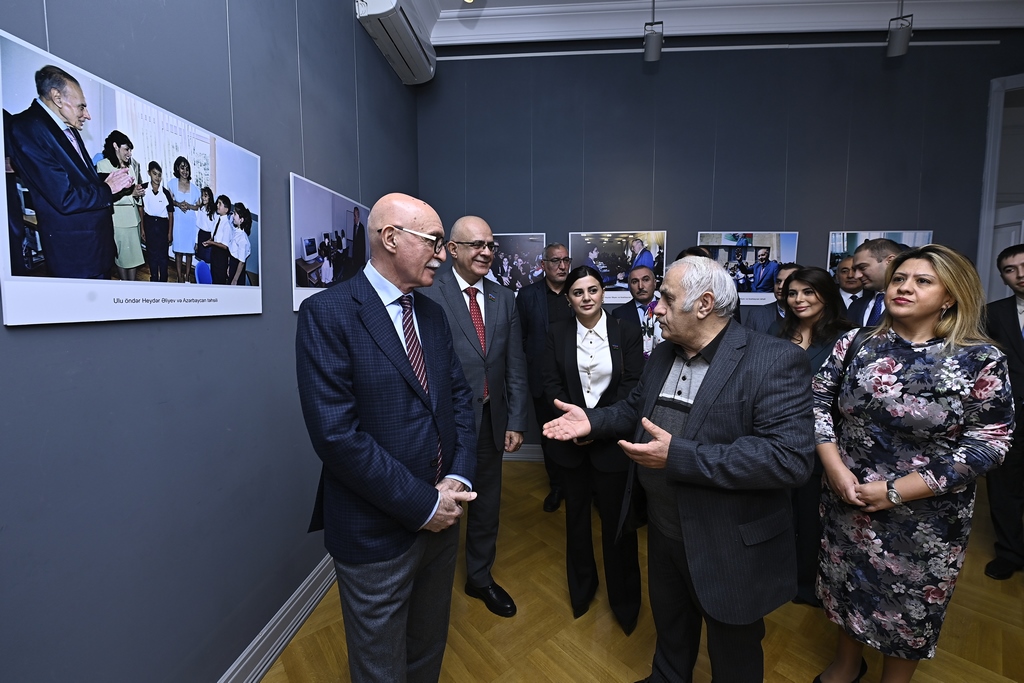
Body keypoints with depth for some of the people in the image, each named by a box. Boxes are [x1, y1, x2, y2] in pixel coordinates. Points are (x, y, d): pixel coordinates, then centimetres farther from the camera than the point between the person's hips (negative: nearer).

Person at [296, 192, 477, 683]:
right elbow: (335, 432, -23)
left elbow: (459, 395, 5)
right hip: (376, 533, -6)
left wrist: (458, 478, -9)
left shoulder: (432, 314, 5)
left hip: (442, 518, 6)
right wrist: (422, 504, -18)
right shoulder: (327, 313, -17)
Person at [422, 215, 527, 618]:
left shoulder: (504, 299, 4)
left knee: (487, 505, 20)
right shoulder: (430, 298, -13)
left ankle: (480, 578, 46)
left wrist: (516, 421, 1)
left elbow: (515, 366, 4)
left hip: (492, 421, 5)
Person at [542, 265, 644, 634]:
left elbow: (633, 385, -7)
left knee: (617, 517, 8)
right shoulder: (557, 332, -1)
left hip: (612, 437, -1)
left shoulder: (626, 332, -3)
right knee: (576, 514, 17)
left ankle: (623, 600, 32)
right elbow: (551, 383, -3)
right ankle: (581, 588, 41)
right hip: (571, 438, 2)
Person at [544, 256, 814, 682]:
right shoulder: (661, 356, 1)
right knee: (669, 627, 31)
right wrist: (591, 420, -5)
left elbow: (791, 457, -30)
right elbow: (635, 409, 13)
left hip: (729, 547, -6)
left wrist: (679, 456, -33)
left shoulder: (775, 361, -22)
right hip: (663, 531, 6)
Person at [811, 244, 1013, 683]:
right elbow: (817, 400, -3)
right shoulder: (856, 343, -4)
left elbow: (988, 444, -13)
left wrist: (896, 491, -18)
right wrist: (835, 468, -14)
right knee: (849, 588, 21)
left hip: (925, 518, -2)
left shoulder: (981, 361, -11)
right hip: (846, 503, 2)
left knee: (910, 604, 19)